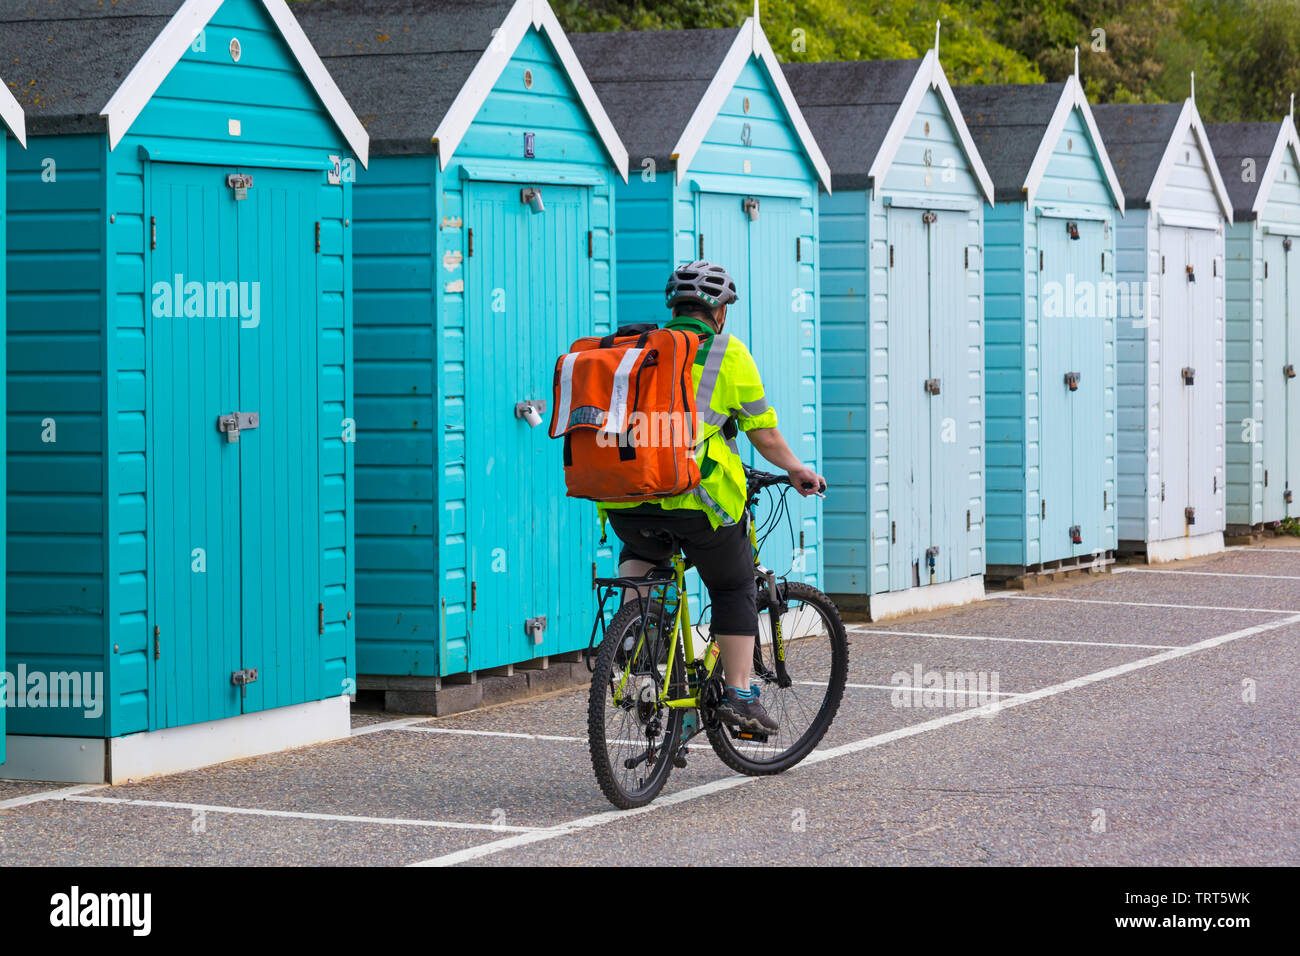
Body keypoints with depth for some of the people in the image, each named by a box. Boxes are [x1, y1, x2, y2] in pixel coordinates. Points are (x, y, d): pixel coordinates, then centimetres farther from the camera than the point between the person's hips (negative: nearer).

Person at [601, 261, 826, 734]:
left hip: (624, 499, 4)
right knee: (734, 589, 17)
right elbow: (764, 433, 8)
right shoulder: (728, 353, 6)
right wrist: (796, 470, 26)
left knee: (641, 551, 37)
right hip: (699, 498, -4)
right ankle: (739, 696, 12)